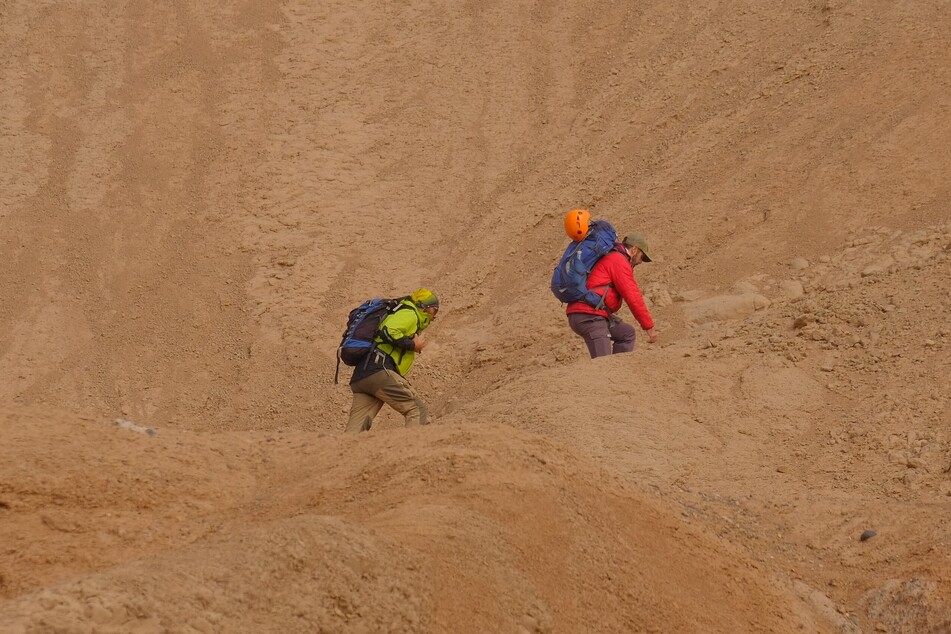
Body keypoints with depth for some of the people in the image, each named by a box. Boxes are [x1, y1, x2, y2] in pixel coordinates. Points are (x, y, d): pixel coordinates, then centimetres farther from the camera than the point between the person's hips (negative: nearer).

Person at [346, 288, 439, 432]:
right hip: (379, 371, -9)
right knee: (417, 409, -7)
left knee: (356, 428, -3)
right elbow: (388, 332, -14)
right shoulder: (409, 314, 5)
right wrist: (412, 345, -4)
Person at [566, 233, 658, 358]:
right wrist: (649, 327, -6)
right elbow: (633, 297, -10)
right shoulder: (619, 261, -5)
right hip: (590, 316, -10)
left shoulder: (608, 258, 26)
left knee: (627, 334, 20)